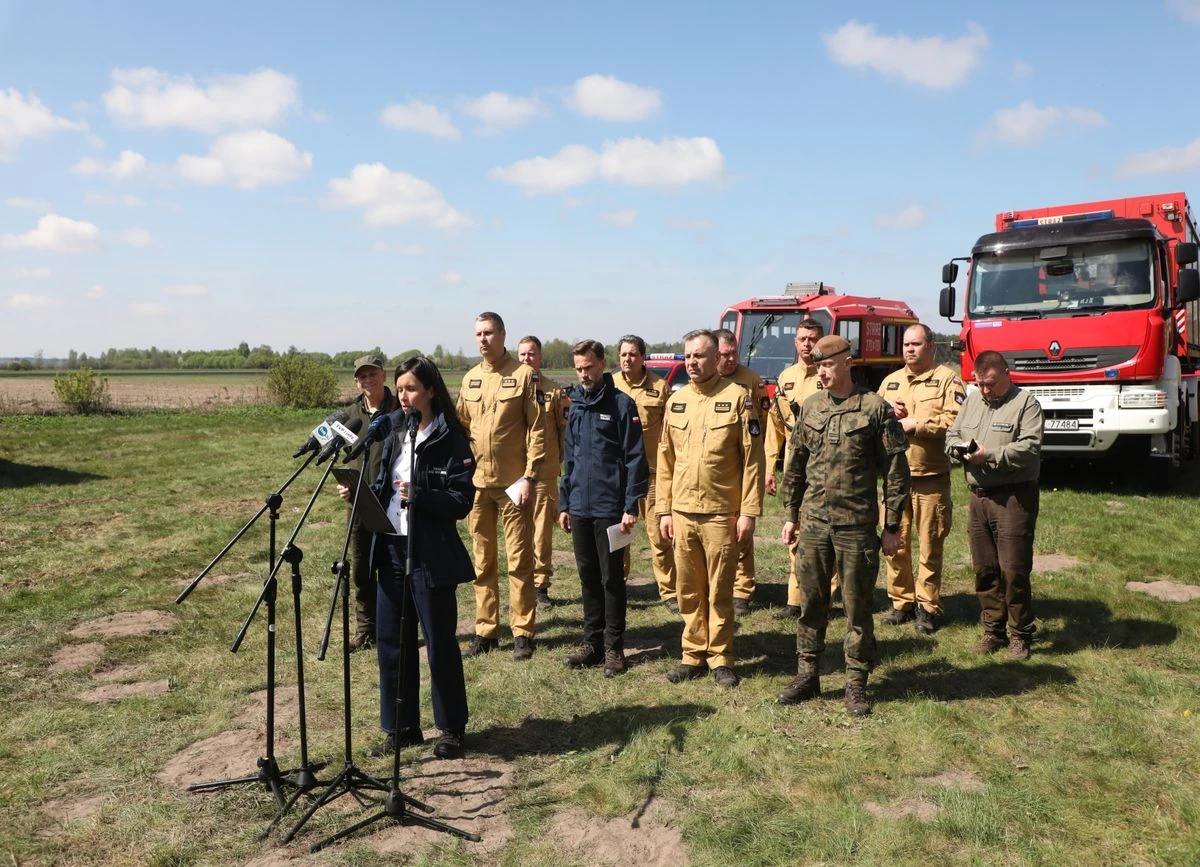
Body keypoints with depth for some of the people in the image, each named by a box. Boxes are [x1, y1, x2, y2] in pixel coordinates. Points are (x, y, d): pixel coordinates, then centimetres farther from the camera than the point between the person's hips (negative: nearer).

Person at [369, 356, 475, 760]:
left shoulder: (451, 440, -9)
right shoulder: (394, 432, 10)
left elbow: (462, 501, -14)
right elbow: (383, 488, 16)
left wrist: (419, 496, -27)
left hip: (430, 553, -6)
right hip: (391, 548, 6)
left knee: (439, 643, 5)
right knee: (392, 641, 11)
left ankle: (451, 729, 20)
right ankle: (400, 727, 25)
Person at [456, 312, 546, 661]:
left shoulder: (523, 375, -5)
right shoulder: (470, 379, 11)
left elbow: (537, 430, -8)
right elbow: (461, 427, 16)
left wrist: (529, 477, -13)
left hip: (513, 483, -5)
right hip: (477, 482, 5)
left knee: (519, 561, 2)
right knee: (483, 562, 12)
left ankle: (523, 632, 12)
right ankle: (486, 630, 22)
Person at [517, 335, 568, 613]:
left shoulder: (554, 390, 4)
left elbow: (564, 429, 8)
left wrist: (558, 459, 5)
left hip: (544, 473, 0)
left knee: (543, 533, 3)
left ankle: (541, 586, 14)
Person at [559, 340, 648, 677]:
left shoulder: (622, 404, -7)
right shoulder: (576, 406, 11)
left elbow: (635, 459, -10)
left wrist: (631, 506, -14)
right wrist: (564, 503, 13)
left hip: (610, 508, -5)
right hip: (580, 508, 6)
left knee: (612, 578, 3)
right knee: (588, 577, 13)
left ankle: (613, 648, 13)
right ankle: (592, 642, 24)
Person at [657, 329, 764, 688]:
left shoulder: (737, 398, -4)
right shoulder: (676, 401, 10)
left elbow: (752, 460, -6)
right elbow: (665, 460, 12)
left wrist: (748, 511, -10)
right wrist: (664, 509, 8)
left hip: (721, 513, -4)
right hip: (682, 512, 4)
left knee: (720, 591, 5)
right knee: (689, 590, 11)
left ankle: (721, 658, 18)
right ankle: (693, 654, 23)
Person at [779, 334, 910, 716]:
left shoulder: (876, 408, -6)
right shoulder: (810, 408, 7)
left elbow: (896, 470, -5)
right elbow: (796, 466, 14)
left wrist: (892, 526, -6)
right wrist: (791, 516, 12)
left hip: (857, 525, -4)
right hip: (813, 523, 4)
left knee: (857, 607, 5)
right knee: (810, 603, 11)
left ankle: (856, 684, 18)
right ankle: (807, 676, 25)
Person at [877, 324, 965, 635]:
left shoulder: (947, 379, 0)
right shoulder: (889, 381, 17)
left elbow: (956, 420, -13)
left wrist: (915, 424, -13)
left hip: (931, 477, -4)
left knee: (930, 545, 2)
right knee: (895, 543, 7)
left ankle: (928, 607, 13)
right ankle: (901, 602, 19)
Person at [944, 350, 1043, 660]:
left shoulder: (1026, 403, -3)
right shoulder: (971, 401, 16)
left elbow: (1030, 447, -14)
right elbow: (951, 435, 18)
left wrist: (990, 455, -19)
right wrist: (960, 447, -4)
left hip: (1014, 497, -6)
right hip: (978, 496, 6)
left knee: (1013, 570, -4)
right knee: (984, 569, 10)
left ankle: (1020, 634, 11)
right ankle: (993, 629, 23)